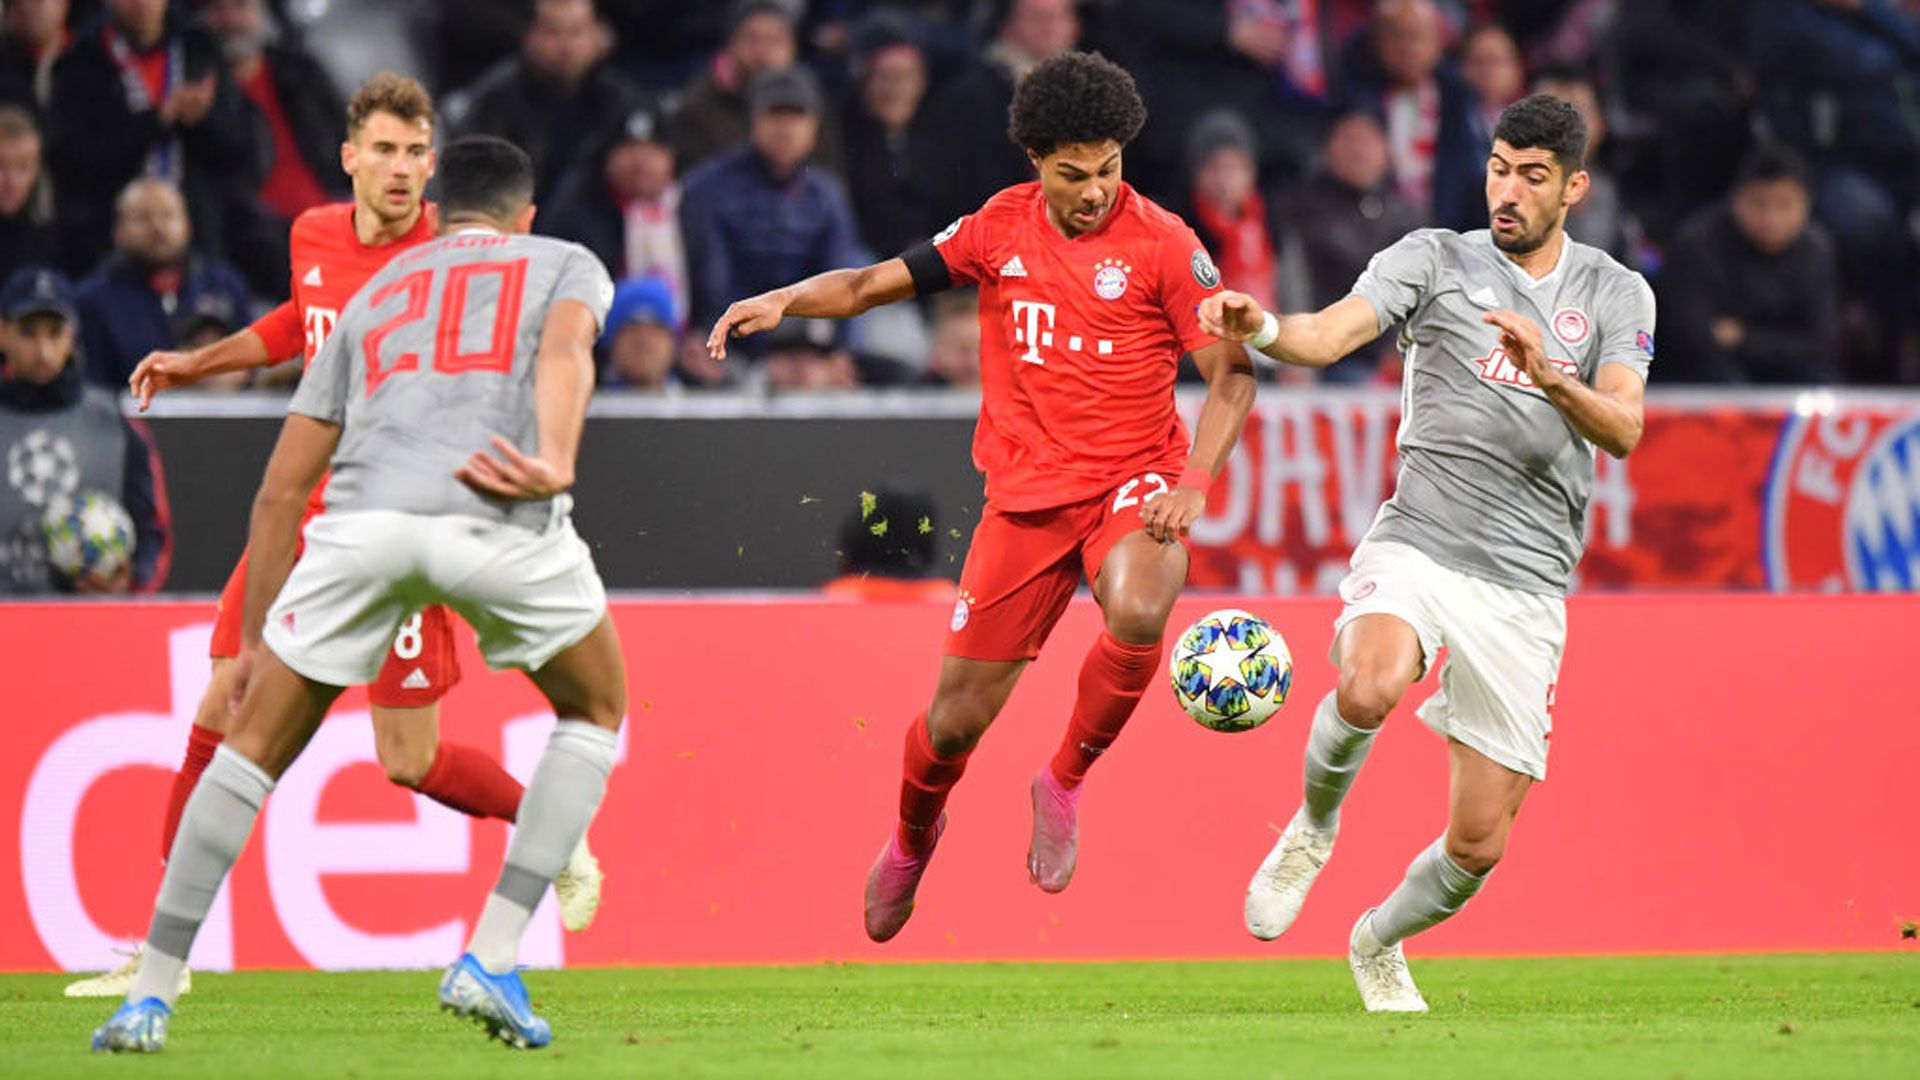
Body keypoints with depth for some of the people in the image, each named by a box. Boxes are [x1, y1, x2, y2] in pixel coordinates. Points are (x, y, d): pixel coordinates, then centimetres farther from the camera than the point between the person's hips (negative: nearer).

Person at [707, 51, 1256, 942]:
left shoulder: (1161, 244, -7)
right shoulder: (1001, 227, 2)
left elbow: (1232, 374, -6)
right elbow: (881, 282, 12)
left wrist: (1193, 482, -20)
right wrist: (786, 300, -6)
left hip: (1131, 484, -2)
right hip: (1026, 493, 2)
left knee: (1138, 612, -37)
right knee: (956, 719, 2)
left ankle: (1064, 784, -10)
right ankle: (913, 834, 38)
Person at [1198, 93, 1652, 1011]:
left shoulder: (1617, 295, 8)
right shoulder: (1436, 258, 4)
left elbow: (1623, 429, -7)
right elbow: (1333, 332, -12)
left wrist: (1549, 377, -27)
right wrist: (1262, 330, -35)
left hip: (1526, 584, 2)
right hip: (1417, 546, -2)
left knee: (1479, 842, 2)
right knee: (1369, 690, -36)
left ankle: (1379, 942, 35)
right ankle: (1315, 825, -4)